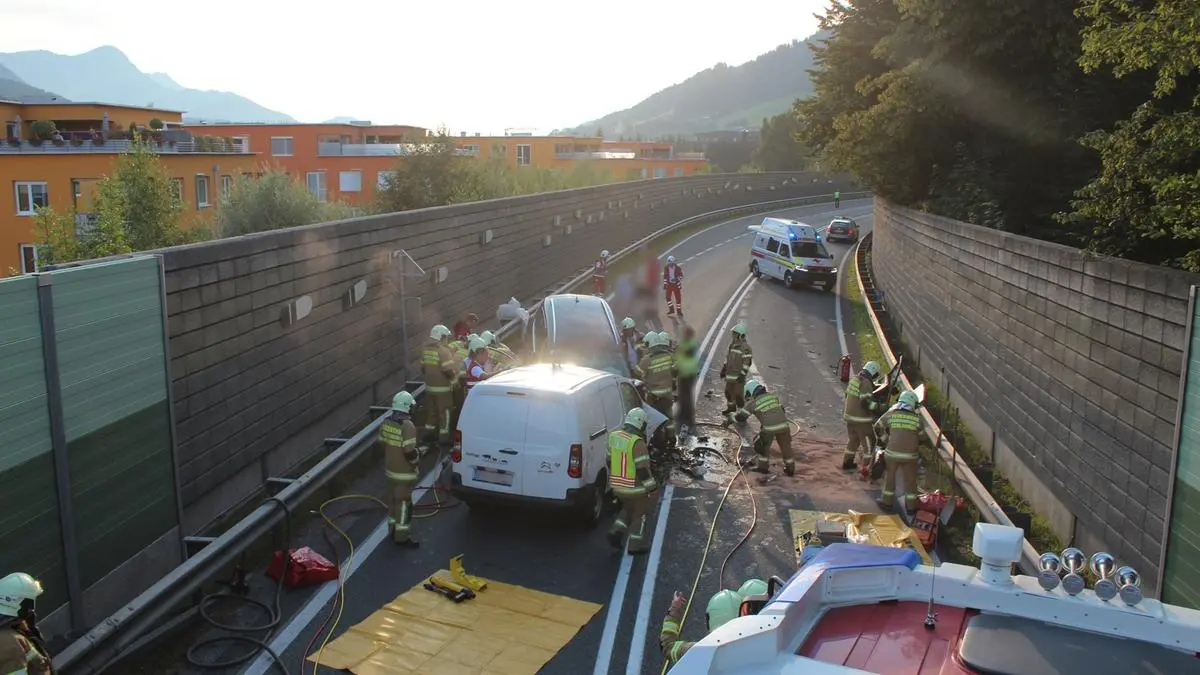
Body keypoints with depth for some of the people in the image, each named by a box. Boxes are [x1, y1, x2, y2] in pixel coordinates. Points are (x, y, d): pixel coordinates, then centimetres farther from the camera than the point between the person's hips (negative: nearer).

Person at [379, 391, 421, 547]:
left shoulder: (386, 422, 1)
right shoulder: (407, 426, -25)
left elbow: (382, 445, 10)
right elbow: (409, 452, -25)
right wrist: (417, 457, -4)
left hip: (390, 470, 8)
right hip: (404, 473, -8)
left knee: (395, 500, 22)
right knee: (404, 503, 2)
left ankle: (393, 529, 34)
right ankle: (402, 536, 10)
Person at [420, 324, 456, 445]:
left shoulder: (426, 349, 4)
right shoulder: (444, 351, -20)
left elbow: (422, 368, 12)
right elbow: (449, 371, -23)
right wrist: (455, 373, -3)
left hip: (429, 386, 7)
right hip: (442, 388, -7)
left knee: (431, 410, 19)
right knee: (444, 412, 4)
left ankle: (429, 432, 29)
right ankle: (444, 436, 10)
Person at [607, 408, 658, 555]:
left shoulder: (614, 437, 1)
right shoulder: (637, 443, -24)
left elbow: (610, 461, 12)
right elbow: (643, 469, -21)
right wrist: (652, 486, -9)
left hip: (617, 486, 7)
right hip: (635, 487, -7)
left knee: (627, 509, 28)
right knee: (640, 514, 13)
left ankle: (616, 532, 14)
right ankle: (636, 545, 21)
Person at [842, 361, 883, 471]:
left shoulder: (854, 379, 7)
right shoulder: (866, 383, -20)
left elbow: (847, 395, 19)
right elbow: (866, 402, -26)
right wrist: (878, 406, -21)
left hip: (849, 416, 9)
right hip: (861, 419, -9)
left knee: (852, 440, 24)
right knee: (868, 445, 2)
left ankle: (847, 463, 34)